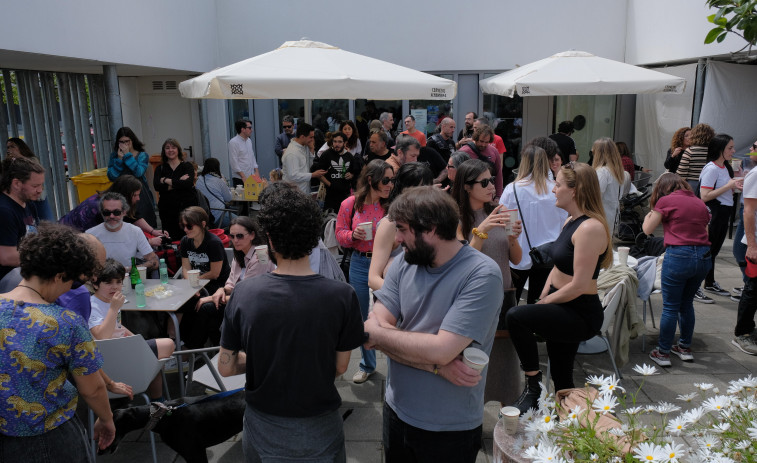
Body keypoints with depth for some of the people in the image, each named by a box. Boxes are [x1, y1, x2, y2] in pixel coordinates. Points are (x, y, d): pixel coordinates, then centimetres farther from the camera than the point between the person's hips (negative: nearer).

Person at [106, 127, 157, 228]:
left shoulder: (142, 155, 6)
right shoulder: (114, 156, 11)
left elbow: (138, 172, -14)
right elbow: (111, 177, -2)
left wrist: (127, 155, -9)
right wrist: (119, 158, -6)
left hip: (141, 196, -1)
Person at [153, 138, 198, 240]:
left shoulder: (187, 166, 6)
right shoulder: (160, 168, 12)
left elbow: (188, 183, -13)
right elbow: (156, 186, -6)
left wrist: (167, 180, -6)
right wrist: (178, 182, -11)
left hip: (186, 207, -2)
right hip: (167, 209, 2)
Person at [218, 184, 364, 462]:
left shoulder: (244, 293, -18)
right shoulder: (342, 296, -21)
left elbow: (226, 367, -7)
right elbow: (339, 367, -8)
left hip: (263, 428, 1)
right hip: (320, 429, -1)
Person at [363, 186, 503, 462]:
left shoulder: (482, 275, -22)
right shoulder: (403, 264, -5)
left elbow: (442, 349, -28)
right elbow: (373, 328, -12)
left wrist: (377, 334, -16)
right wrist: (436, 365, -23)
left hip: (451, 429, -4)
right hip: (397, 411, 5)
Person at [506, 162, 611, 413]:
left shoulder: (590, 227, -22)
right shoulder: (571, 221, 9)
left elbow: (579, 285, -25)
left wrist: (545, 302, -12)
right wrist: (541, 300, 3)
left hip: (581, 315, -10)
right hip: (564, 311, 10)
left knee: (516, 316, -27)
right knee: (561, 378, 19)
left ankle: (533, 385, -11)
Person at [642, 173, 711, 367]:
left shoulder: (665, 201, -2)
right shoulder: (699, 202, 15)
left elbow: (647, 229, 3)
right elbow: (704, 229, 17)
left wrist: (650, 215, 21)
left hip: (679, 256, -6)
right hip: (703, 256, 6)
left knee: (670, 307, 3)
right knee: (687, 303, 21)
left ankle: (663, 353, 11)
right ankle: (685, 348, 30)